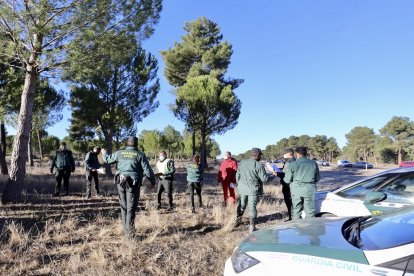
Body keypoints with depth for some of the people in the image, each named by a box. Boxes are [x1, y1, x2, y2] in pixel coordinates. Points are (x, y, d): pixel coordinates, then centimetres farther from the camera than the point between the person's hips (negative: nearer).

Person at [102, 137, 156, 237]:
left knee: (123, 206, 17)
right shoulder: (140, 155, -5)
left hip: (121, 183, 3)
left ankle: (125, 229, 24)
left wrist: (104, 153, 40)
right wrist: (153, 181, 7)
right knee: (131, 208, 1)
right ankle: (130, 233, 3)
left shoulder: (119, 153, 4)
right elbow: (147, 170, -6)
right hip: (133, 184, -3)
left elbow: (108, 159, 19)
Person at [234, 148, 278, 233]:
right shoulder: (258, 165, -15)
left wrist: (239, 185, 23)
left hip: (242, 189, 5)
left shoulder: (242, 163, 3)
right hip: (253, 190, -5)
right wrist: (273, 175, 3)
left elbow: (237, 175, 9)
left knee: (241, 205, 20)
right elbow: (264, 178, -13)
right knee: (252, 207, 3)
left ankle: (238, 220, 34)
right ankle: (252, 226, 7)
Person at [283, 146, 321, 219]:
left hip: (296, 190, -2)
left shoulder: (292, 164, -6)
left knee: (296, 212, 8)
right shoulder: (313, 163, 6)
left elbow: (287, 180, -6)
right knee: (310, 212, 11)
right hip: (309, 190, 3)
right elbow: (318, 178, 13)